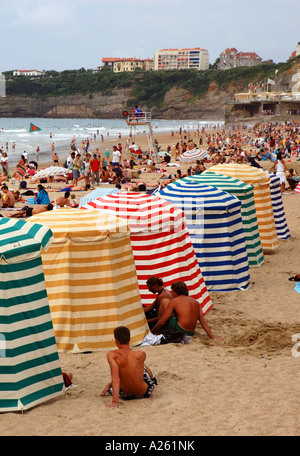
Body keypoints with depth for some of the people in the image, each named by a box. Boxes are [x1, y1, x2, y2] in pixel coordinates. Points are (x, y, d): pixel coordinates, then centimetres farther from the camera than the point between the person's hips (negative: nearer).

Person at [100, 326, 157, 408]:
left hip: (125, 395, -1)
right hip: (144, 393, 1)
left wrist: (115, 401, -31)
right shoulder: (141, 354, -18)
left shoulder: (111, 355, -22)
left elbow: (116, 379, -30)